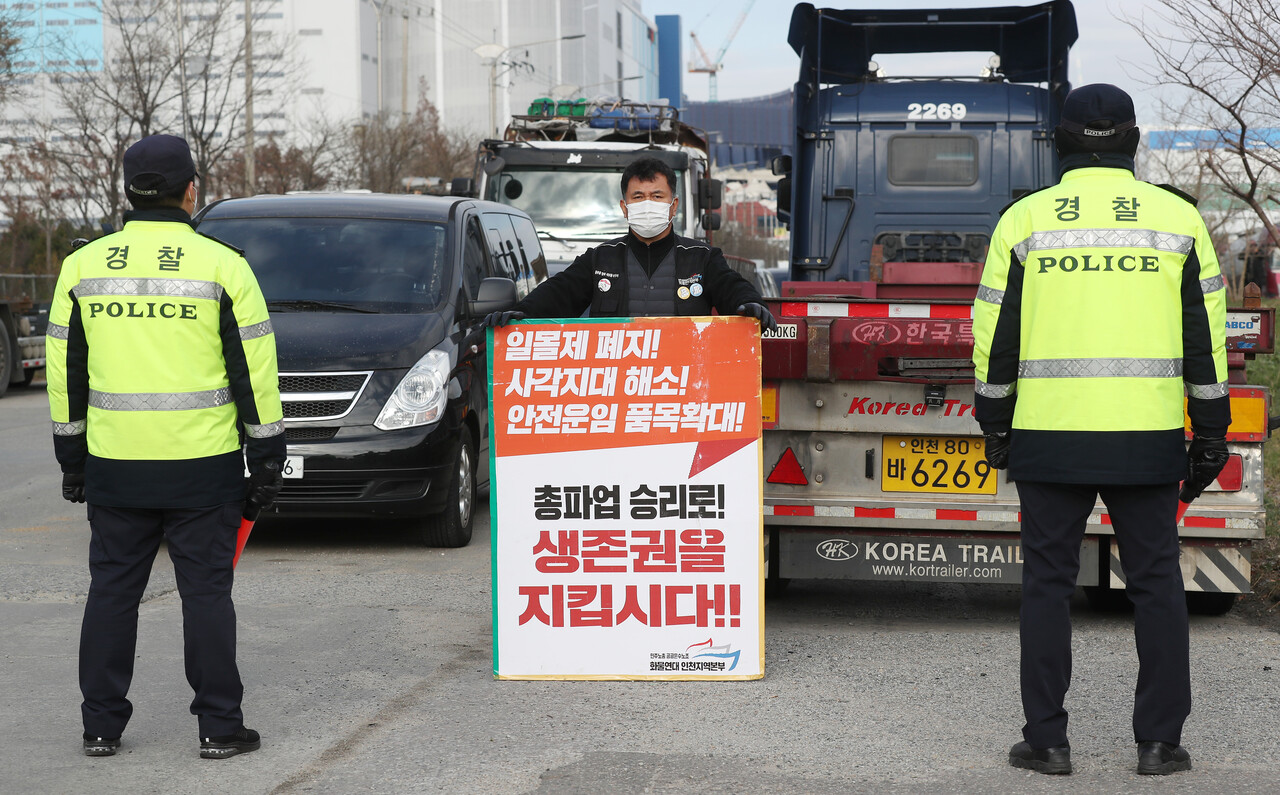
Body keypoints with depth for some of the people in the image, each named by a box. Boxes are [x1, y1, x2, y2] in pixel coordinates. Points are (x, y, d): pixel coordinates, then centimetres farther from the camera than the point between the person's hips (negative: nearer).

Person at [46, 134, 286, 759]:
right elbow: (255, 373, -4)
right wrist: (265, 460, 3)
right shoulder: (221, 265, -5)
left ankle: (101, 726, 16)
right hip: (202, 467, -2)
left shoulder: (83, 266, 4)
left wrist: (71, 457, 17)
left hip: (115, 466, 3)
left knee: (112, 591, 11)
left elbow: (65, 373, 8)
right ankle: (219, 727, 7)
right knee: (205, 591, 4)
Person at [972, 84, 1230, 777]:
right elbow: (1206, 336, 5)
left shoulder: (1025, 219, 2)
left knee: (1047, 582, 7)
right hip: (1148, 436, 1)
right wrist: (1210, 434, 11)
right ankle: (1159, 742, 9)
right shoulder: (1177, 216, 4)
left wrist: (995, 427, 14)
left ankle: (1047, 740, 8)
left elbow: (994, 336, 4)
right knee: (1156, 583, 8)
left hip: (1048, 436, 0)